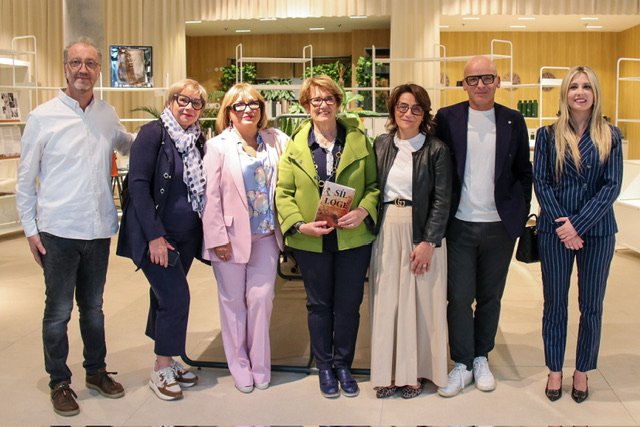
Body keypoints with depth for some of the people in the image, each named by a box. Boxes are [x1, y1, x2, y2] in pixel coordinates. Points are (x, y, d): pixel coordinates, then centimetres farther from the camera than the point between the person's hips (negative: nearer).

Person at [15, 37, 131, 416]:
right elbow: (26, 178, 0)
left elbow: (128, 144, 26)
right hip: (58, 231, -3)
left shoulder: (108, 115, 5)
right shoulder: (43, 117, -5)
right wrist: (31, 229, -4)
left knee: (93, 307, 18)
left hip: (99, 229, 4)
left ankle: (96, 370, 33)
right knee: (58, 311, 6)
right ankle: (59, 382, 22)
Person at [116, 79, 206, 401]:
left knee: (166, 296, 14)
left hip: (187, 236, 6)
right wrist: (155, 236, -19)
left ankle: (167, 362, 26)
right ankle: (161, 370, 6)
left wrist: (206, 232, 5)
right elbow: (138, 184, -16)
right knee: (175, 296, -9)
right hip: (156, 234, -6)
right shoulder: (153, 133, -11)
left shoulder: (198, 140, 8)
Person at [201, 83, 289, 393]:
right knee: (233, 301, 6)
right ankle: (240, 367, 21)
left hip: (265, 236, 2)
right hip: (231, 236, -2)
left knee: (261, 298, 3)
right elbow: (211, 196, -5)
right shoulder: (218, 146, -1)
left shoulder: (277, 141, 6)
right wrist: (218, 238, -9)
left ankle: (260, 366, 20)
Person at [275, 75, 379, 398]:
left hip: (353, 238, 0)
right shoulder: (295, 145, 2)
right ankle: (324, 367, 28)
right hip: (310, 241, 0)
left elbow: (374, 184, 3)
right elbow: (283, 192, 0)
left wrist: (364, 210, -15)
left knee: (349, 305, 9)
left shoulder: (359, 140, 2)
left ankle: (344, 365, 28)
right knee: (319, 305, 12)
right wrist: (299, 224, -14)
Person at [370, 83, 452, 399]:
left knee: (419, 301, 3)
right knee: (386, 300, 5)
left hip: (422, 231, -3)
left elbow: (441, 200, -6)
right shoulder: (381, 145, 9)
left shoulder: (436, 150, -3)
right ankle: (387, 371, 17)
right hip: (386, 231, 3)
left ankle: (415, 371, 17)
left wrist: (428, 242, -13)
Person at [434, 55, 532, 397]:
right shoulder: (447, 118, 0)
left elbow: (524, 172, 9)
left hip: (499, 226, 2)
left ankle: (481, 358, 28)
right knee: (459, 297, 2)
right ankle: (462, 365, 17)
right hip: (460, 225, -1)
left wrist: (520, 215, 1)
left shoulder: (513, 121, 4)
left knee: (490, 296, 11)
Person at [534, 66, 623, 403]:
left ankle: (582, 372, 24)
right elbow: (541, 182, -2)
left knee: (591, 305, 8)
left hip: (596, 229, 0)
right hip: (555, 230, 0)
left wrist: (579, 224, -14)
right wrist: (562, 226, -12)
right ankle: (555, 371, 22)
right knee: (555, 303, 7)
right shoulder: (548, 134, 2)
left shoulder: (610, 136, 3)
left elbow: (612, 186, -5)